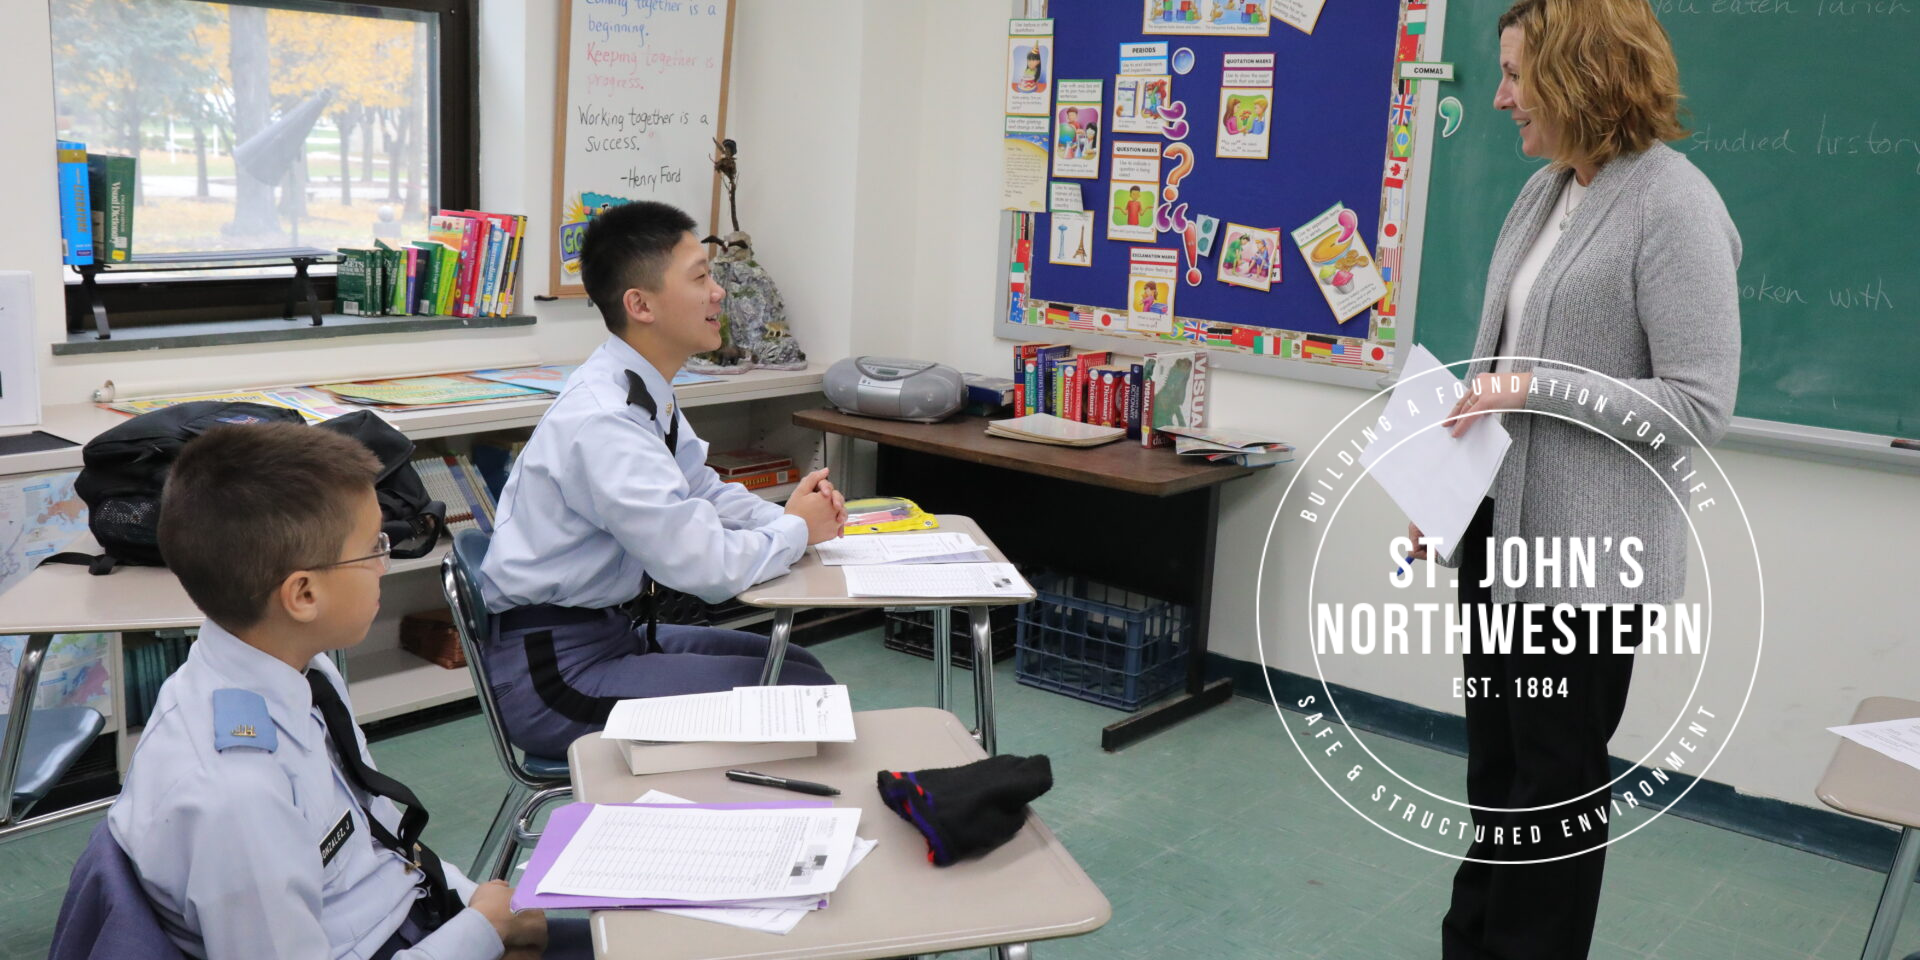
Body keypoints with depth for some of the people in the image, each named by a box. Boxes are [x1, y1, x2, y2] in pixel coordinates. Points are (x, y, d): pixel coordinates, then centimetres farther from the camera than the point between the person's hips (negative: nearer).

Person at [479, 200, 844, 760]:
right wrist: (797, 530, -8)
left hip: (612, 628, 10)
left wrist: (787, 516, -1)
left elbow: (706, 493, 18)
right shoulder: (602, 421, -25)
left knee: (802, 666, 11)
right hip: (554, 670, -9)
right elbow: (710, 569, -26)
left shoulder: (646, 393, 3)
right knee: (803, 696, -13)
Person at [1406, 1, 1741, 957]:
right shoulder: (1544, 192, 9)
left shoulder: (1674, 208, -15)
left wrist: (1538, 389, -21)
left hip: (1582, 552, -8)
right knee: (1494, 767, 19)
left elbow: (1699, 406, -18)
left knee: (1556, 781, 8)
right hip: (1499, 526, 8)